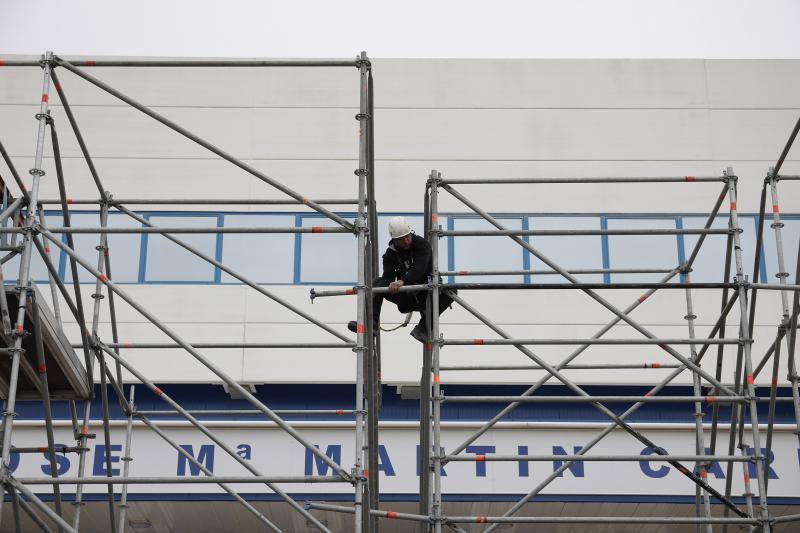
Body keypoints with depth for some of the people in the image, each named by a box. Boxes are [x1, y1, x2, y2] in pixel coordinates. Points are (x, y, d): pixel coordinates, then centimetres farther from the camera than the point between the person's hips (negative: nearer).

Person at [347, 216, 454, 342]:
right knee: (378, 283, -15)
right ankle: (372, 323, -22)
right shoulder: (391, 253, -4)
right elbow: (388, 278, -16)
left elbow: (419, 269, -31)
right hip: (406, 295, 3)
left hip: (426, 294, -2)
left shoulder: (422, 245, -13)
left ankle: (422, 328, -26)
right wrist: (392, 286, -42)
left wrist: (402, 281, -49)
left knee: (448, 293, -31)